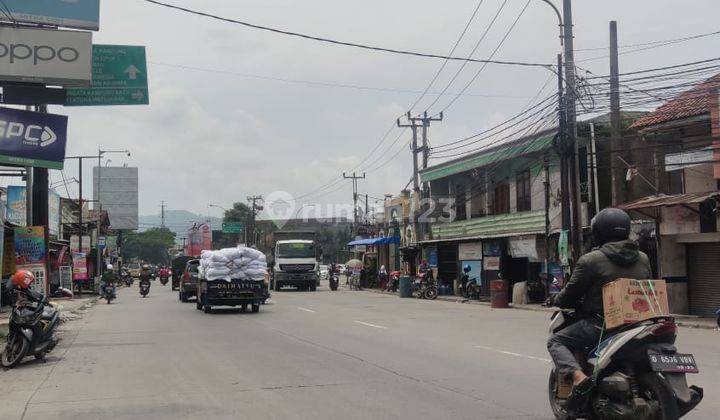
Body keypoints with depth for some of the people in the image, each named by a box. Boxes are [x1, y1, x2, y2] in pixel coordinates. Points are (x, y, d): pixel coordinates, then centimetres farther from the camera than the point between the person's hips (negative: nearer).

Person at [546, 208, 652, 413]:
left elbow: (570, 295, -3)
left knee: (556, 342, 5)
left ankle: (577, 376, -21)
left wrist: (555, 300, 18)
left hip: (601, 323, -6)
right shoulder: (643, 259, 9)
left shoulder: (590, 260, -8)